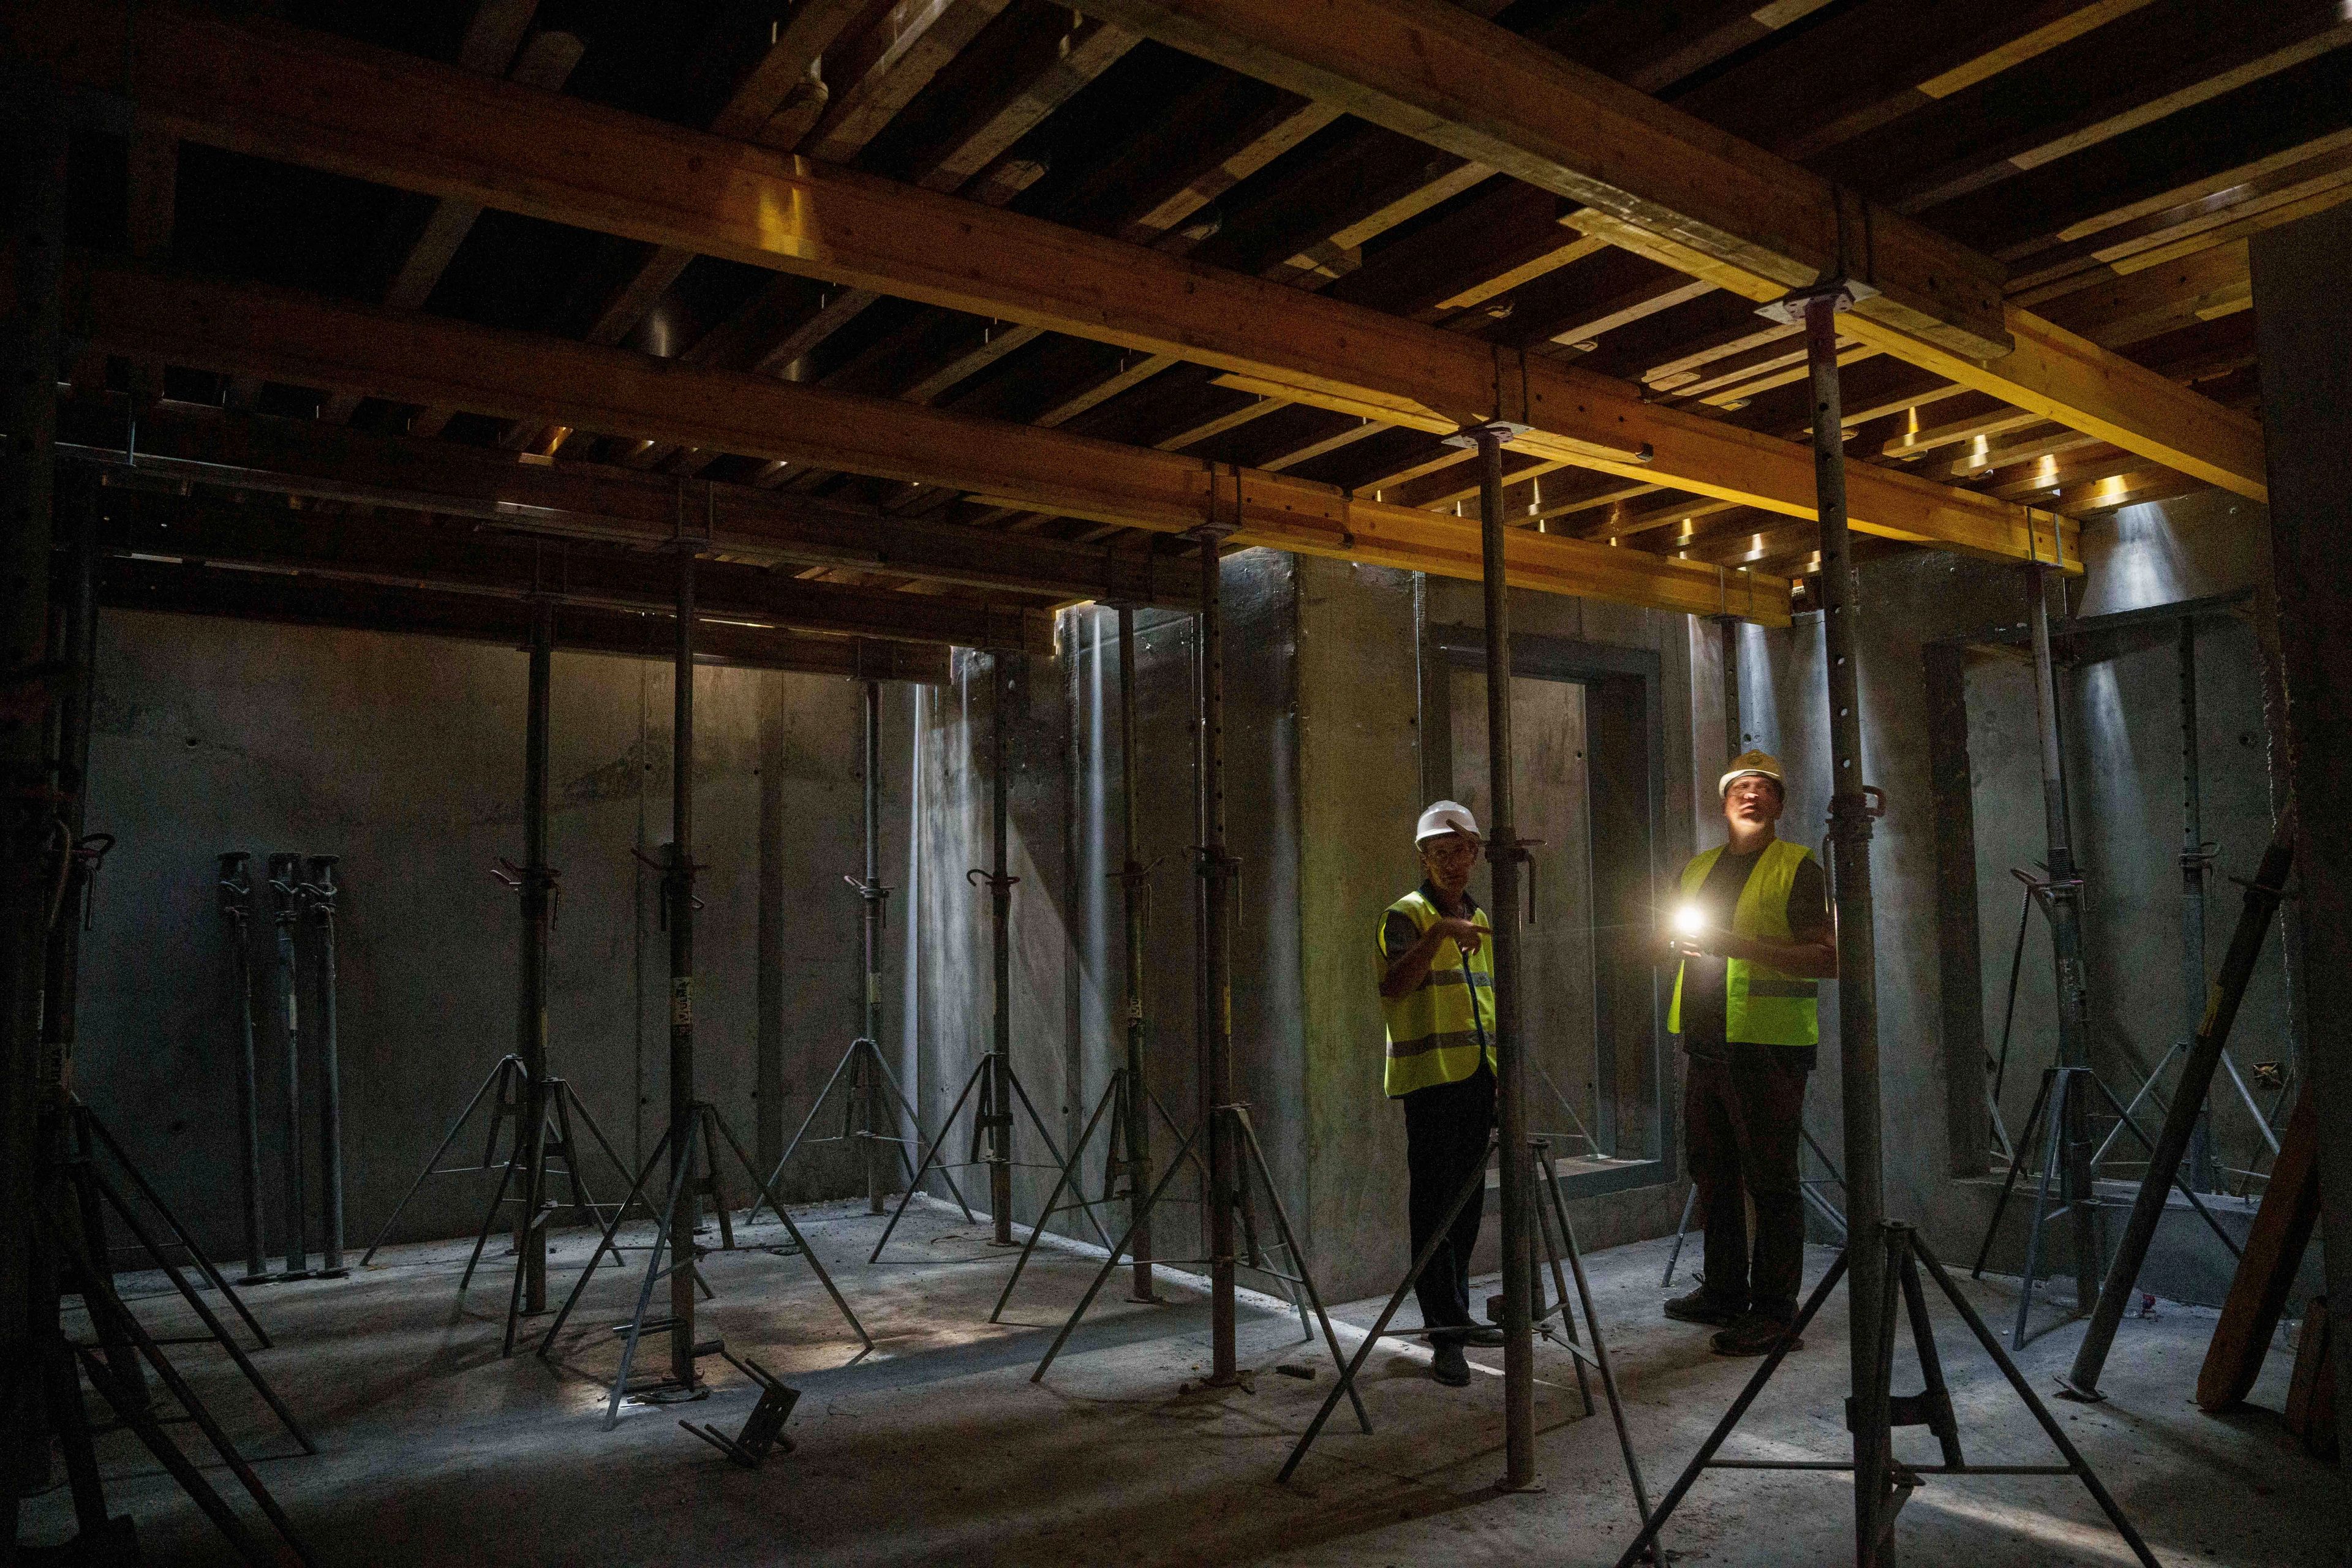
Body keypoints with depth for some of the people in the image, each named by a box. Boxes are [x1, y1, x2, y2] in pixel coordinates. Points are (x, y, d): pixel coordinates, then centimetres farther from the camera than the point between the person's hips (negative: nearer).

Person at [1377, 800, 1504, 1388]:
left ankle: (1455, 1314, 22)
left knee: (1466, 1201, 12)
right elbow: (1394, 987, -22)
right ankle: (1446, 1328, -7)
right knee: (1435, 1200, -7)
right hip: (1431, 1075, -7)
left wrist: (1501, 1074, 19)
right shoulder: (1408, 914, -5)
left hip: (1477, 1076, 7)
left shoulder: (1478, 919, 17)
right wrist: (1438, 935, -33)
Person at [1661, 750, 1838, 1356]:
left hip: (1767, 1045, -7)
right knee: (1713, 1171, 13)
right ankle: (1724, 1291, 26)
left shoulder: (1798, 867, -2)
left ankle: (1774, 1311, 3)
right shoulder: (1698, 869, 18)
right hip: (1707, 1044, 7)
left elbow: (1829, 958, -11)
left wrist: (1745, 946, -19)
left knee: (1770, 1180, -4)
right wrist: (1682, 939, 8)